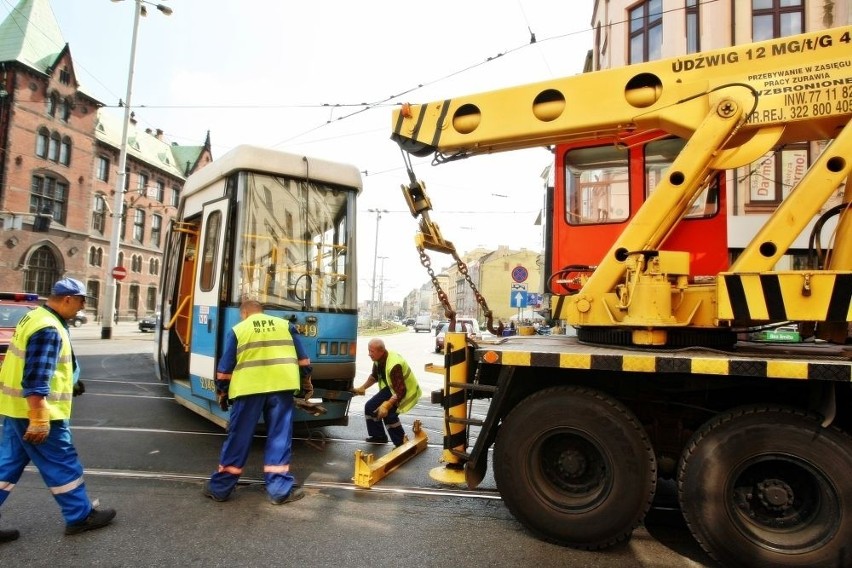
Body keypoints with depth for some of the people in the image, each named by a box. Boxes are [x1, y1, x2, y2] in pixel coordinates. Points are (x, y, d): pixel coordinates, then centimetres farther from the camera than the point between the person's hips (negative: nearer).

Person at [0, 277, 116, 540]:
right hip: (35, 411, -10)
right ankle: (80, 516, 16)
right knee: (62, 464, 3)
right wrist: (39, 420, -25)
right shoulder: (49, 330, -23)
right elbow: (36, 380, -27)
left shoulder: (35, 317, 11)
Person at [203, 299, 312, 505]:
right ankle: (279, 490, 7)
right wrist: (306, 382, 25)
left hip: (249, 388, -1)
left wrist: (221, 390, 21)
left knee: (238, 438, 9)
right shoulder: (285, 325, 13)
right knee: (280, 438, 6)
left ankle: (219, 488, 19)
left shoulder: (238, 329, 9)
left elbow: (225, 366, 7)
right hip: (282, 385, 1)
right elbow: (302, 358, 14)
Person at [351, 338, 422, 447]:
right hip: (391, 388, 9)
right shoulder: (378, 359, -9)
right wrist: (363, 388, 6)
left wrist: (386, 405, -39)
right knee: (370, 407, 5)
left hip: (407, 392, -9)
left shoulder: (394, 365, -36)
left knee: (388, 413, -24)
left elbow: (400, 391, -35)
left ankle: (401, 443, -6)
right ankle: (378, 436, 23)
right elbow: (374, 376, 13)